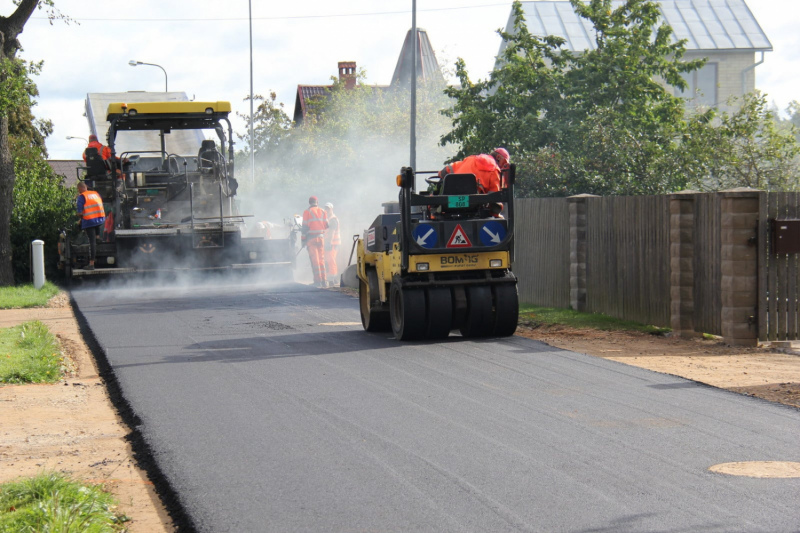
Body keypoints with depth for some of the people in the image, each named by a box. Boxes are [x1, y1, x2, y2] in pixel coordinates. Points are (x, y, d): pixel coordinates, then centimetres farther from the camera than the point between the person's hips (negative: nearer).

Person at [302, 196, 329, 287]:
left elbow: (305, 226, -8)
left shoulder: (307, 212, -5)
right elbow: (326, 225, 9)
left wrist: (303, 239, -2)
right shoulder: (322, 212, 7)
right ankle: (324, 280, 6)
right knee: (321, 259, 10)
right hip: (321, 237, 4)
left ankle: (318, 281, -8)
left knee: (314, 260, -3)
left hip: (311, 238, -4)